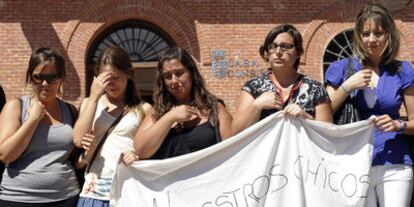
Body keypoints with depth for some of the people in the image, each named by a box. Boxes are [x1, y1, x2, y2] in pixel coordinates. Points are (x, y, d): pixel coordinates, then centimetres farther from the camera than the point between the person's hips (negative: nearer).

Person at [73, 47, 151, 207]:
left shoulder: (143, 109, 4)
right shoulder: (90, 103, 10)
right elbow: (78, 140, -5)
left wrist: (140, 158, -16)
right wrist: (93, 96, -5)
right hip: (95, 189, 1)